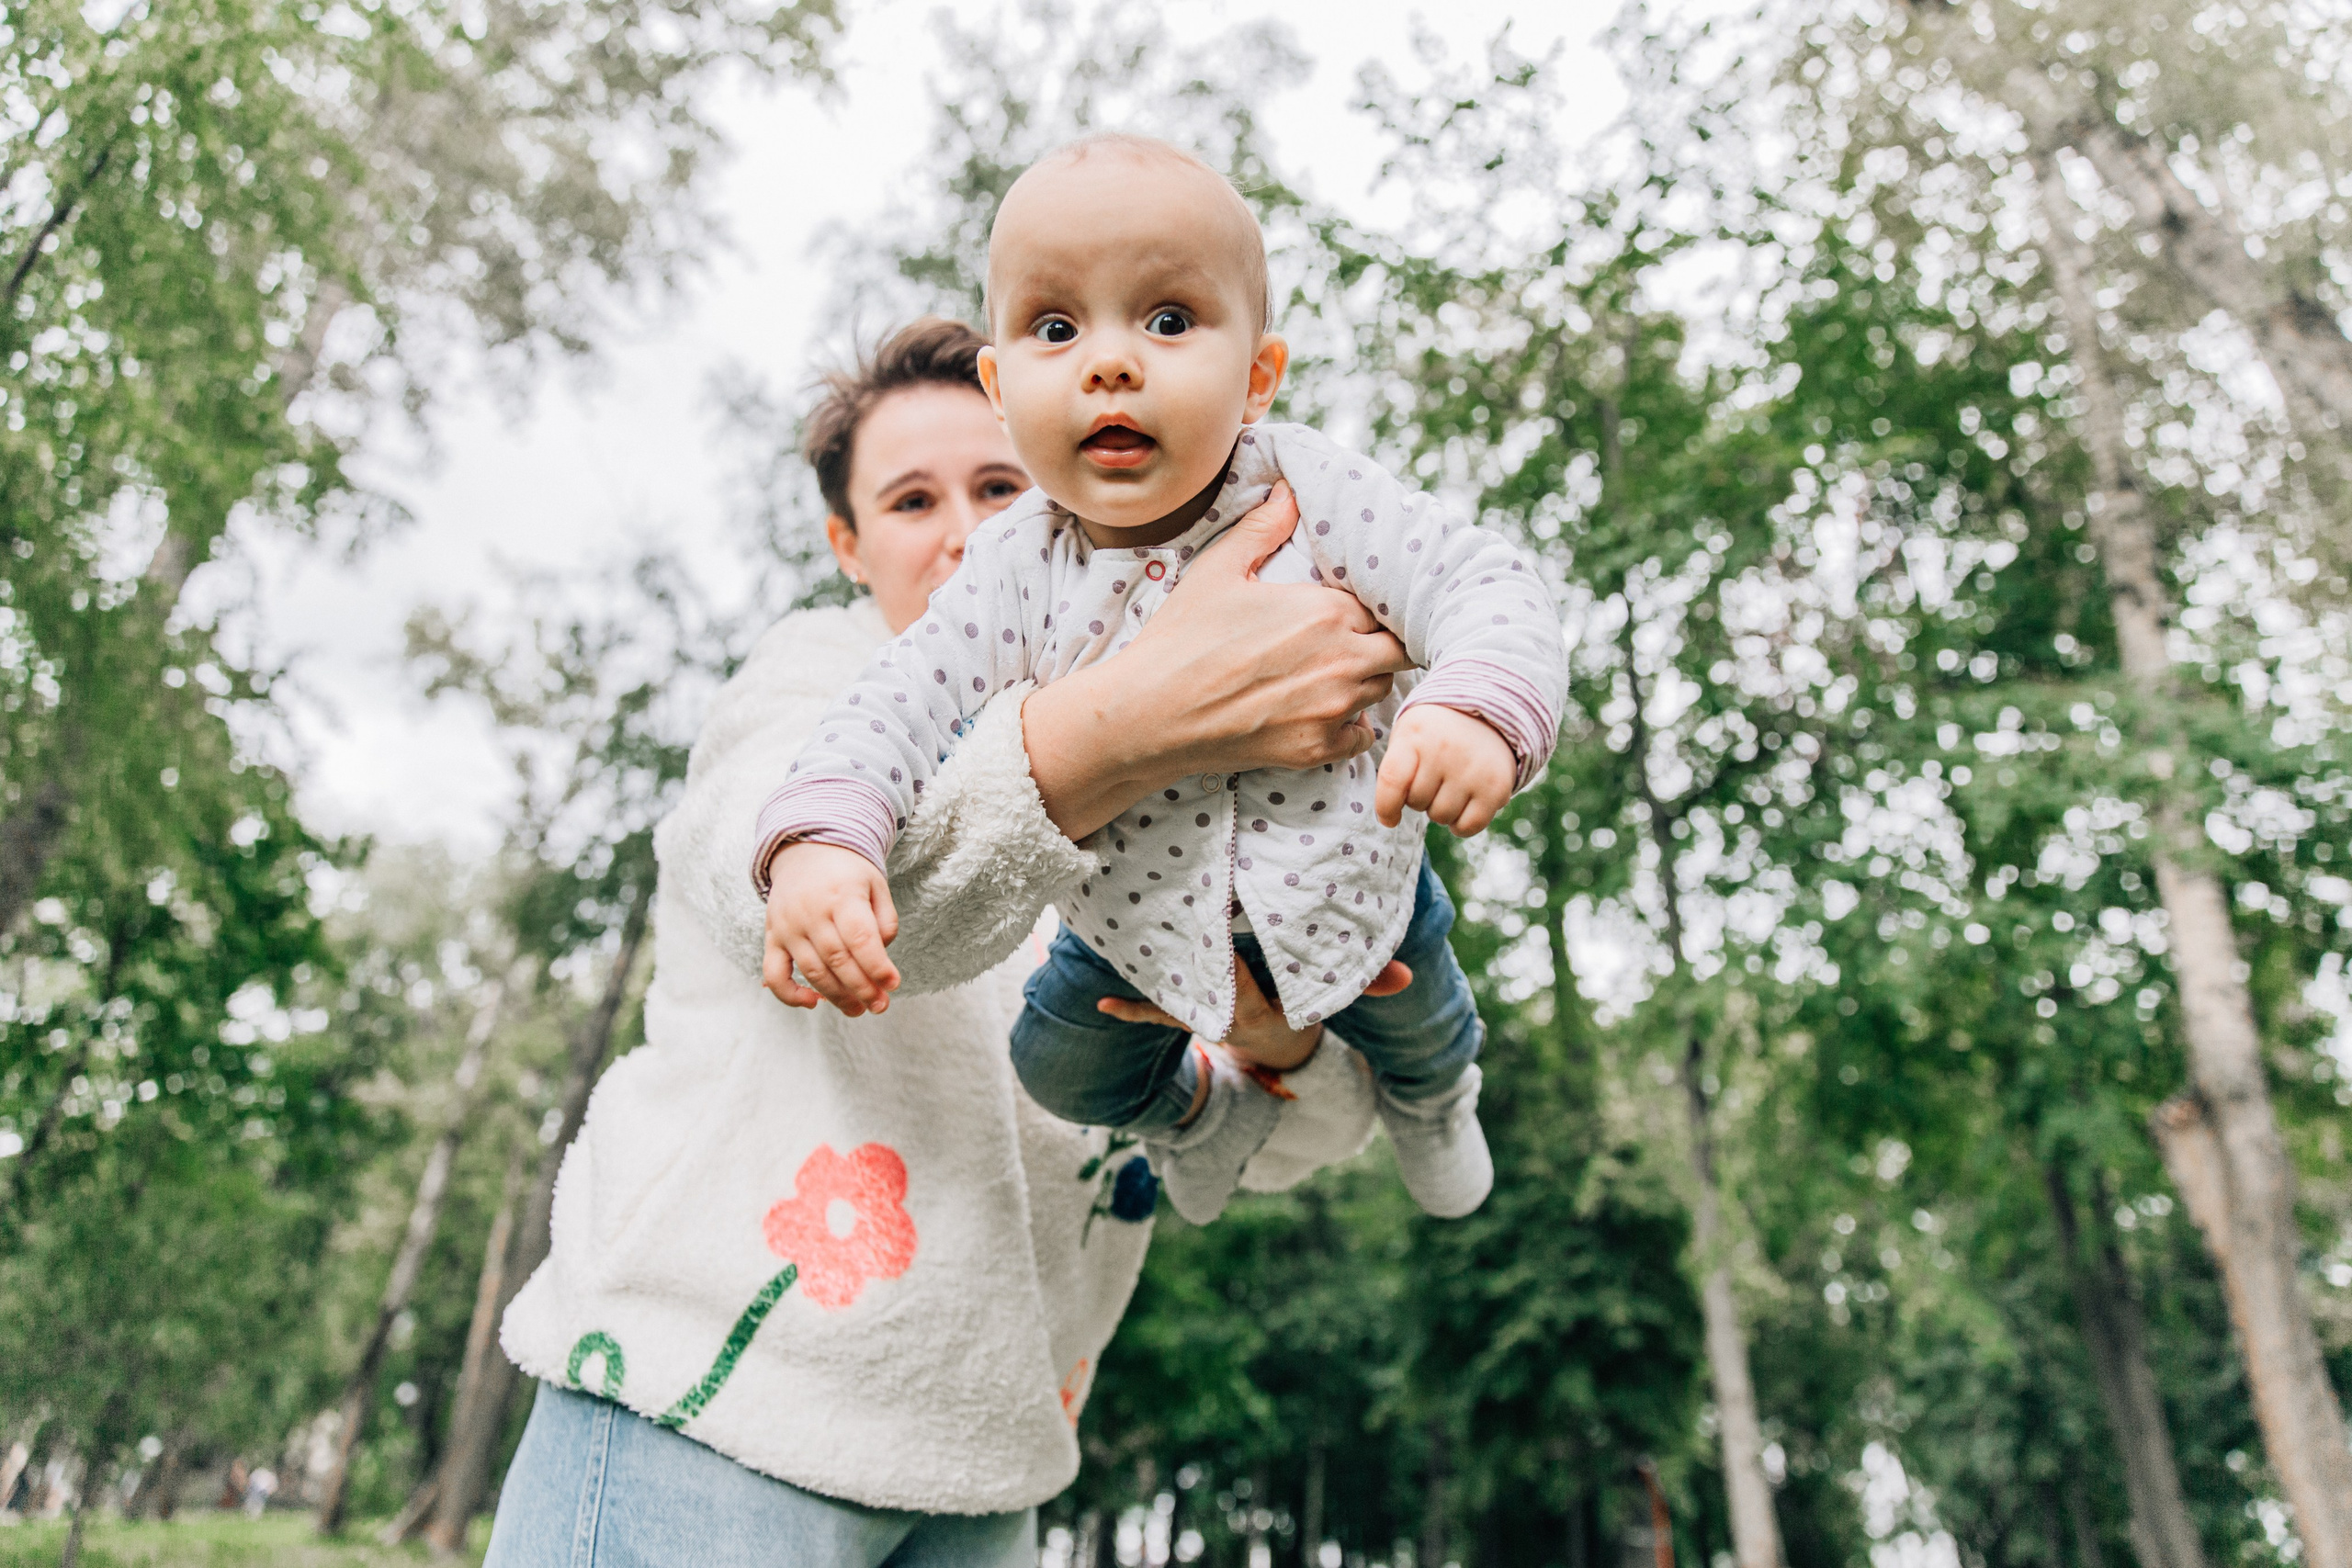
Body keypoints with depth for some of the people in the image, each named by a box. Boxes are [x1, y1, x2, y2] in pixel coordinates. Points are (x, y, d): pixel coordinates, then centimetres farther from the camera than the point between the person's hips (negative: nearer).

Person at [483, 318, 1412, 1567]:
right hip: (710, 1414, -5)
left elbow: (1272, 1142, 3)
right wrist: (1156, 709, -41)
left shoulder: (1142, 805, 11)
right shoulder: (821, 670, -3)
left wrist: (1279, 1039, -21)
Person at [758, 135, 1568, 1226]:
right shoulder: (1019, 570, -23)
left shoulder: (1314, 497, -27)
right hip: (1139, 916, 2)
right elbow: (900, 703, -25)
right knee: (1058, 1066, 16)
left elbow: (1492, 587, -30)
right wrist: (819, 836, -45)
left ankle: (1431, 1101, 62)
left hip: (1342, 882, -1)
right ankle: (1195, 1107, 53)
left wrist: (1479, 708, -52)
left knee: (1416, 1025, 21)